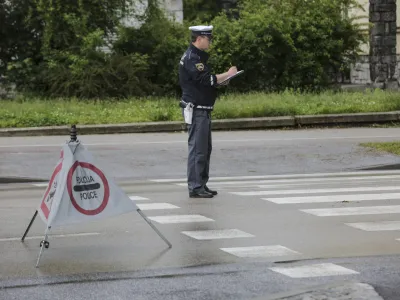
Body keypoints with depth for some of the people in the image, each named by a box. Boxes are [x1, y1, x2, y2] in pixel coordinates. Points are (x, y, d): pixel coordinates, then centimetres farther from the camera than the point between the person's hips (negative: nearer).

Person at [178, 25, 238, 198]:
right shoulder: (191, 58, -15)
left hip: (203, 110, 11)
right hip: (196, 110, -11)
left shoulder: (198, 56, 19)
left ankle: (202, 185, 21)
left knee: (205, 148, 14)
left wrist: (220, 80, 7)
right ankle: (195, 188, -7)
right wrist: (227, 74, -16)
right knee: (197, 149, -9)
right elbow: (206, 79, -25)